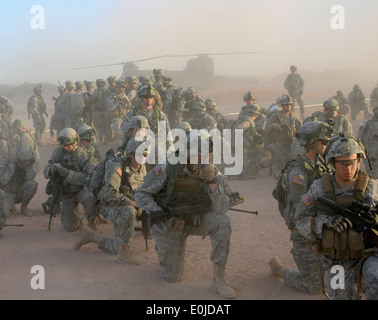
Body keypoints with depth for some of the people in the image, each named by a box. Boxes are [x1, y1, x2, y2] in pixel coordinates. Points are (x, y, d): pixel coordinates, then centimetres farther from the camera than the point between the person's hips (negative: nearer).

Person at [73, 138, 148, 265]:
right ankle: (124, 251, -28)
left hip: (129, 207, 7)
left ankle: (91, 236, 25)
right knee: (129, 212, -41)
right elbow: (110, 194, -30)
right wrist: (130, 202, -27)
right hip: (111, 207, -7)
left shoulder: (142, 168, 1)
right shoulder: (118, 166, -23)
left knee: (118, 248, 7)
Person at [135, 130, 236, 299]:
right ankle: (164, 248, 35)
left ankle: (219, 279, -17)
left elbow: (222, 209, -28)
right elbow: (141, 195, -16)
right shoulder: (168, 170, -24)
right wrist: (165, 218, -25)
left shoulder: (213, 173, -18)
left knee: (222, 222, -29)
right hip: (170, 223, -2)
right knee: (172, 277, 1)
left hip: (197, 219, 2)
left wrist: (211, 179, -40)